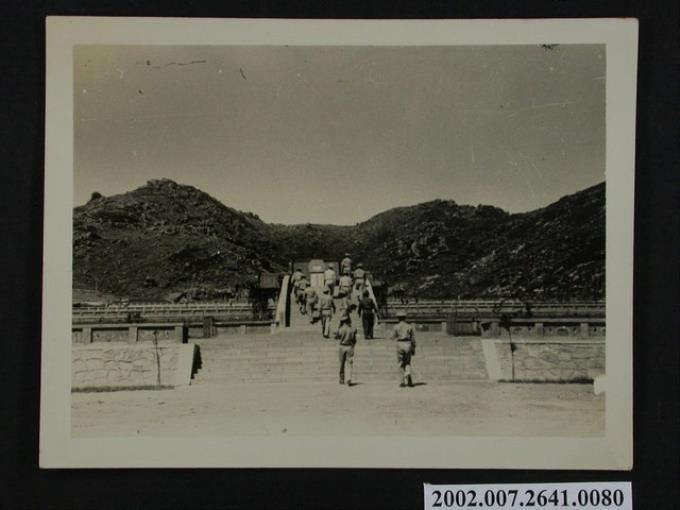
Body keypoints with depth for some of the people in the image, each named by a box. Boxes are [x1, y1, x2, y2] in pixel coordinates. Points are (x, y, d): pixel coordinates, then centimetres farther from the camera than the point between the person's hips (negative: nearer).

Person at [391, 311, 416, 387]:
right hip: (408, 345, 2)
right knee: (407, 363, 15)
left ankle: (403, 381, 7)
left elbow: (393, 336, 5)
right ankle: (408, 374, -16)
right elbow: (413, 338, 5)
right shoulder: (409, 326, 4)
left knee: (401, 364, 10)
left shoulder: (396, 326, -3)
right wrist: (413, 349, 11)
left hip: (400, 344, -2)